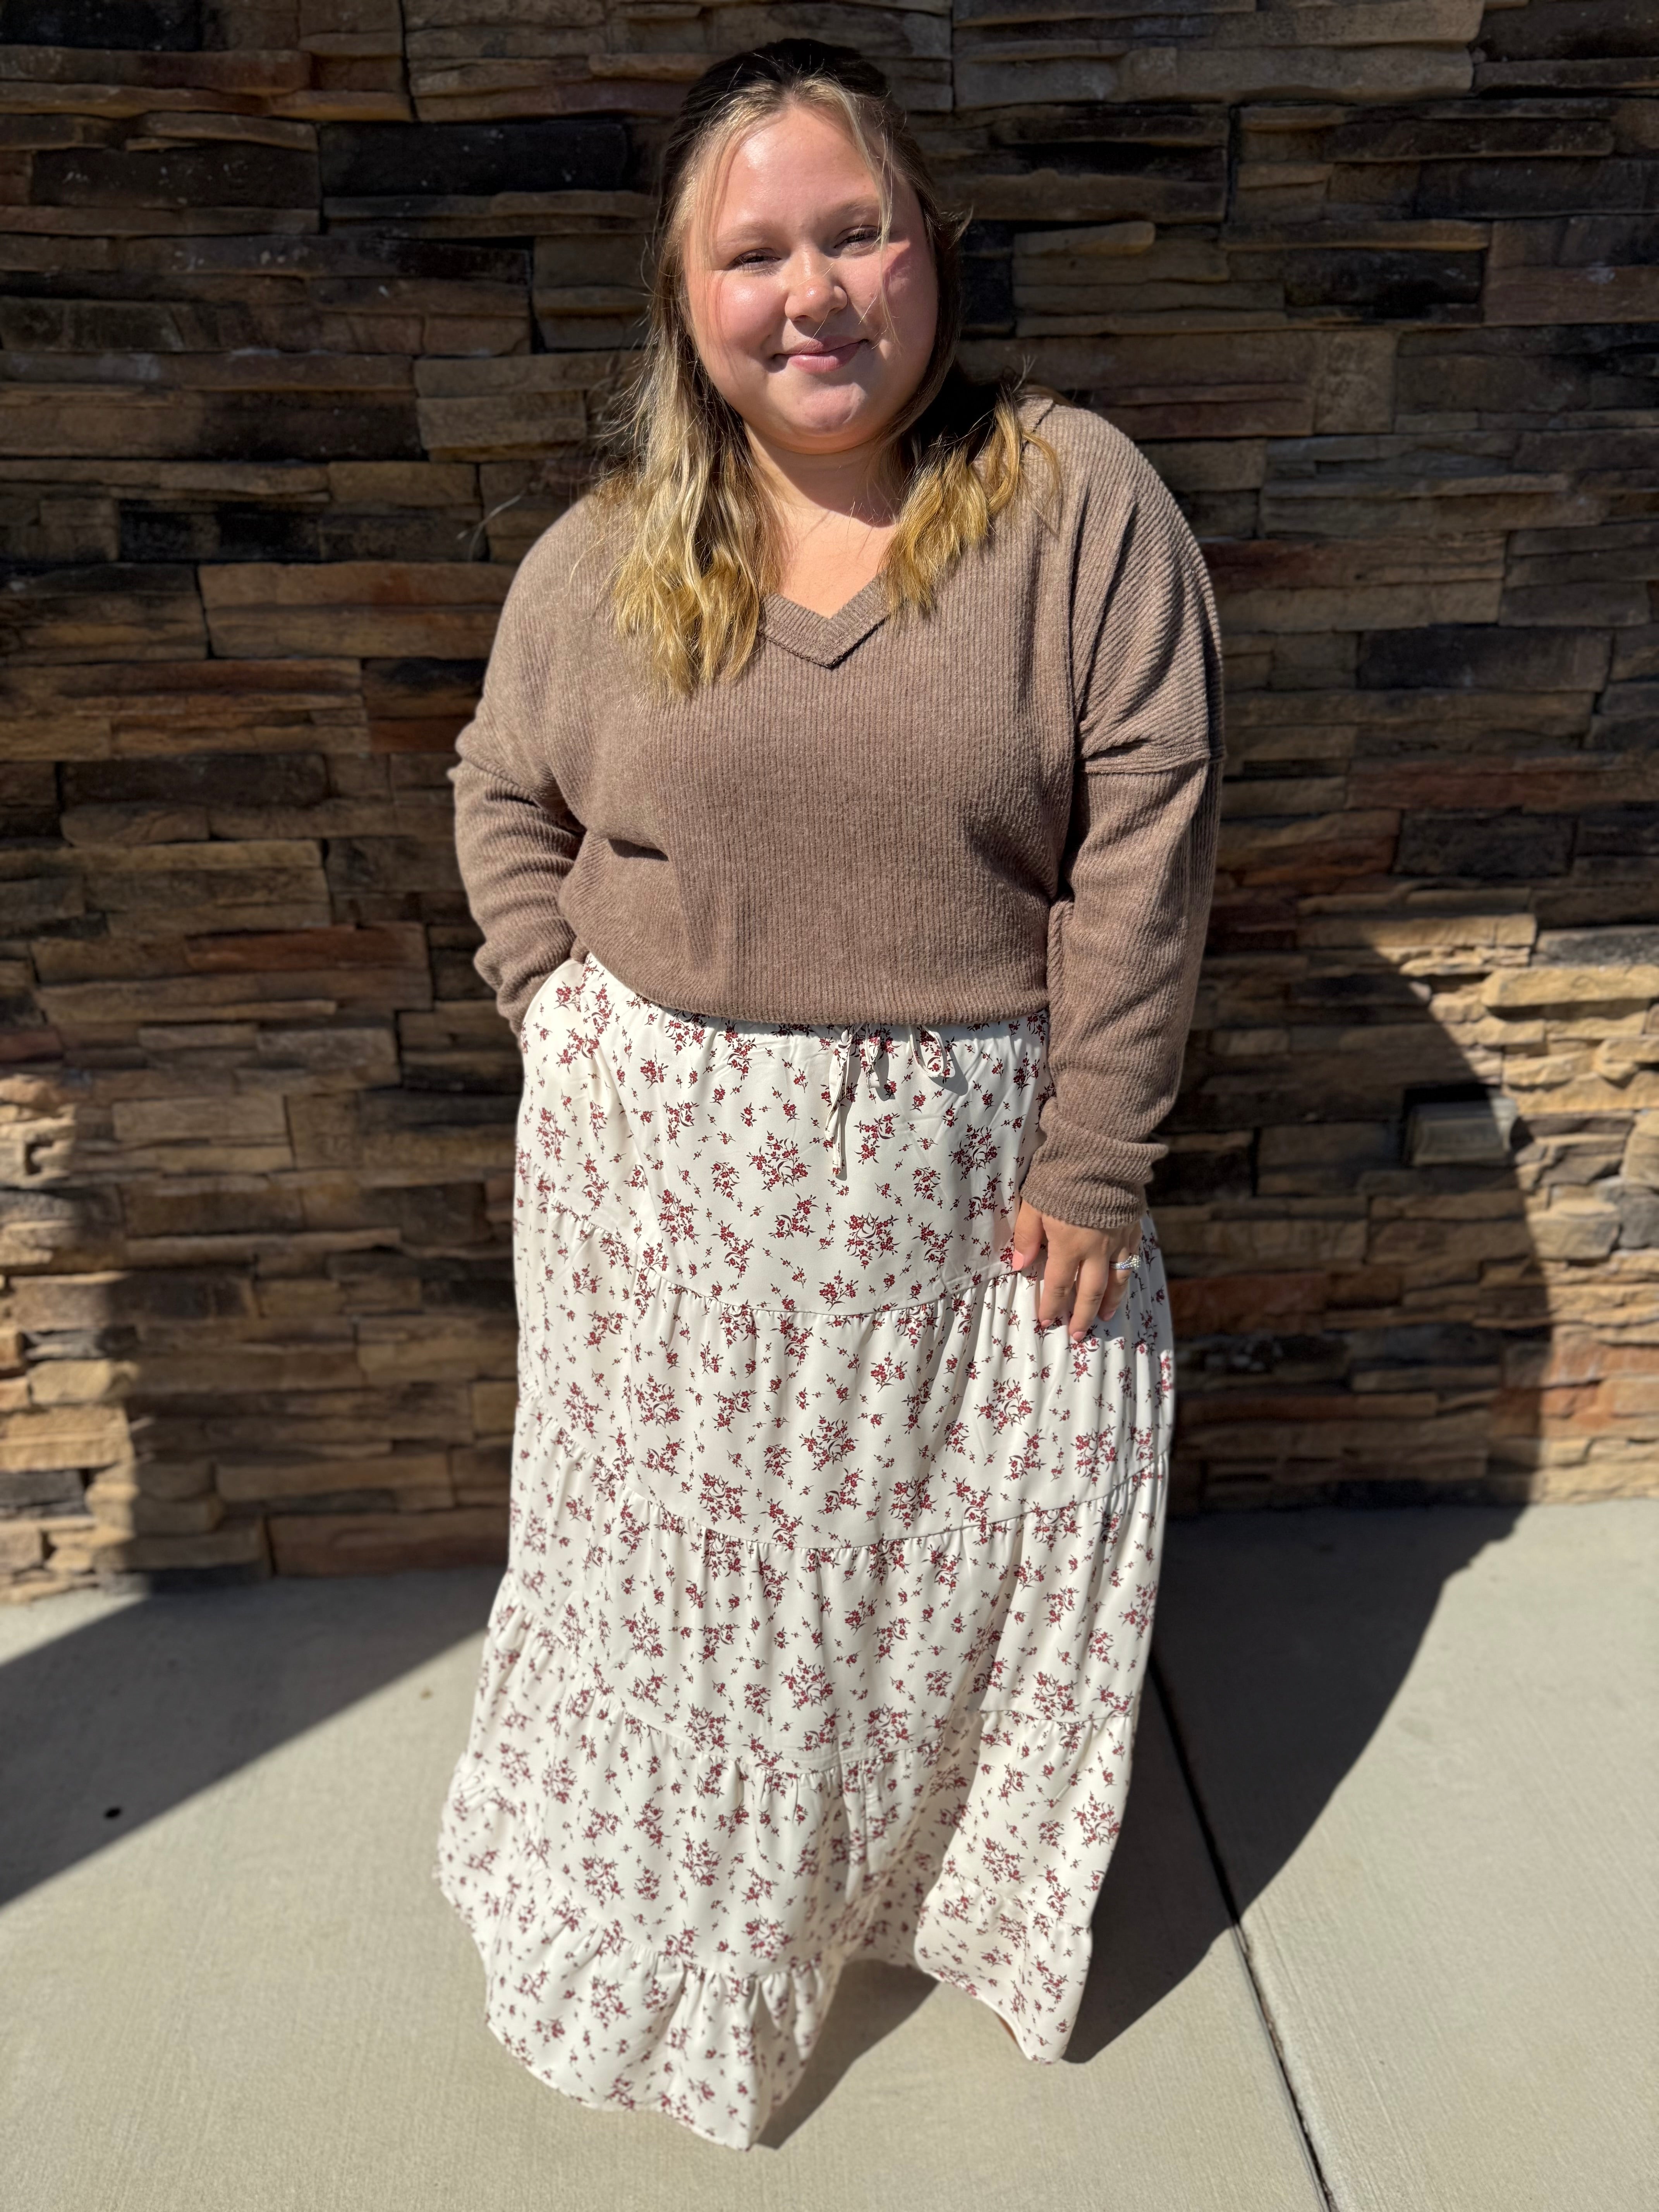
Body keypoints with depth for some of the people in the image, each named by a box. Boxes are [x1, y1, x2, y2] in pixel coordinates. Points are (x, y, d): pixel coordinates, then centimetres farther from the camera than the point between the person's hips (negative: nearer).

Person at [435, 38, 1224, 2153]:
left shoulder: (1081, 501, -8)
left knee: (962, 1544, 16)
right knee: (679, 1554, 18)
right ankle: (656, 1906, 48)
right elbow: (504, 801, 13)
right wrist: (577, 1024, 0)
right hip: (668, 1171, 2)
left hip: (965, 1162, -1)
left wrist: (1088, 1166, -11)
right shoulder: (606, 554, 0)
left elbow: (1144, 849, -10)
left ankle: (951, 1877, 48)